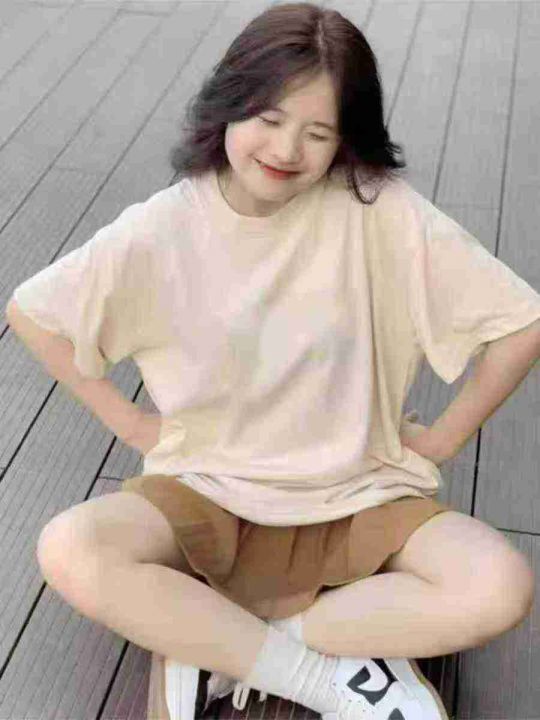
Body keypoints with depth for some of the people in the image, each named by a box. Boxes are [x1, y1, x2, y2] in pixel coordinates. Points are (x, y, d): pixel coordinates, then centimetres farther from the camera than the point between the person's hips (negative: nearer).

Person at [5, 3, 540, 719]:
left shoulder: (379, 209, -14)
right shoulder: (160, 231, -9)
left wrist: (441, 439, -3)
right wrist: (129, 421, 1)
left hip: (359, 499, 0)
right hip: (208, 492, 1)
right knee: (69, 552, -27)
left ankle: (207, 634, -14)